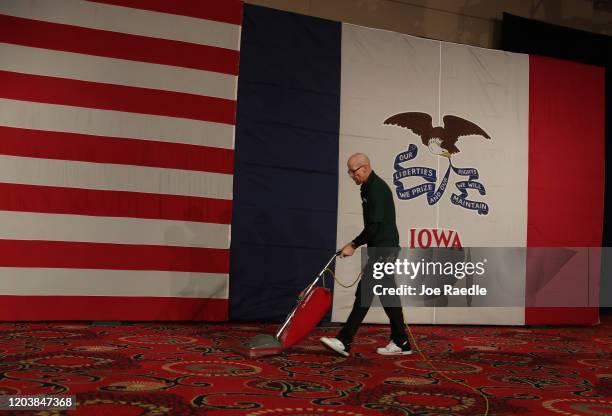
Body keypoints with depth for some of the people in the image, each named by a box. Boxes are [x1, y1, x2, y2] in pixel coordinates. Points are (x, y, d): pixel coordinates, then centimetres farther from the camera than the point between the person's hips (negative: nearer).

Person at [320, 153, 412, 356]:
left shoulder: (376, 188, -16)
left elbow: (374, 225, -22)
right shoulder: (370, 187, 16)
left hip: (383, 250, -10)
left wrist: (354, 245, -17)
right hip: (382, 248, 10)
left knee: (364, 293, -11)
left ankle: (344, 342, -11)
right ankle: (401, 343, 17)